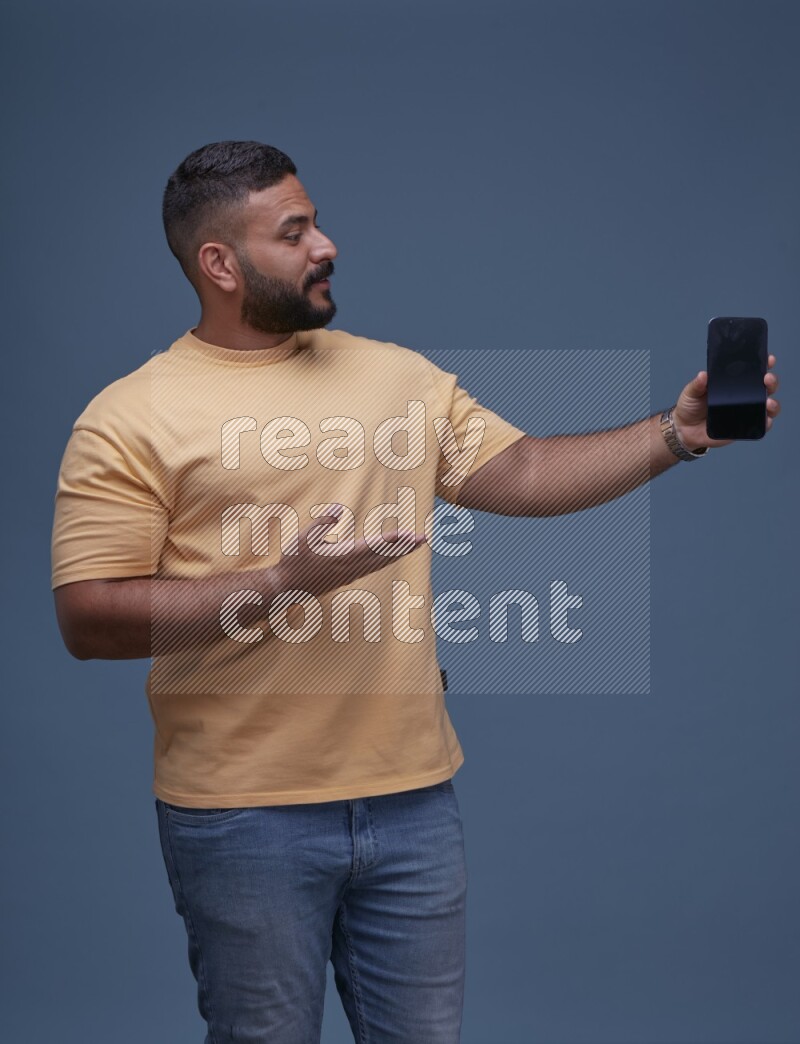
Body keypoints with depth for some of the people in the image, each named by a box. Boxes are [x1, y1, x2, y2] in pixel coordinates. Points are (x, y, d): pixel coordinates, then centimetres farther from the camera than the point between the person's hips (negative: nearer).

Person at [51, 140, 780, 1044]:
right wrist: (282, 582, -20)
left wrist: (674, 433, -3)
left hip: (413, 793, 4)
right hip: (244, 812, -4)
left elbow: (523, 475, 9)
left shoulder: (401, 376, 10)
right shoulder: (131, 418, -7)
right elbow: (88, 619, -12)